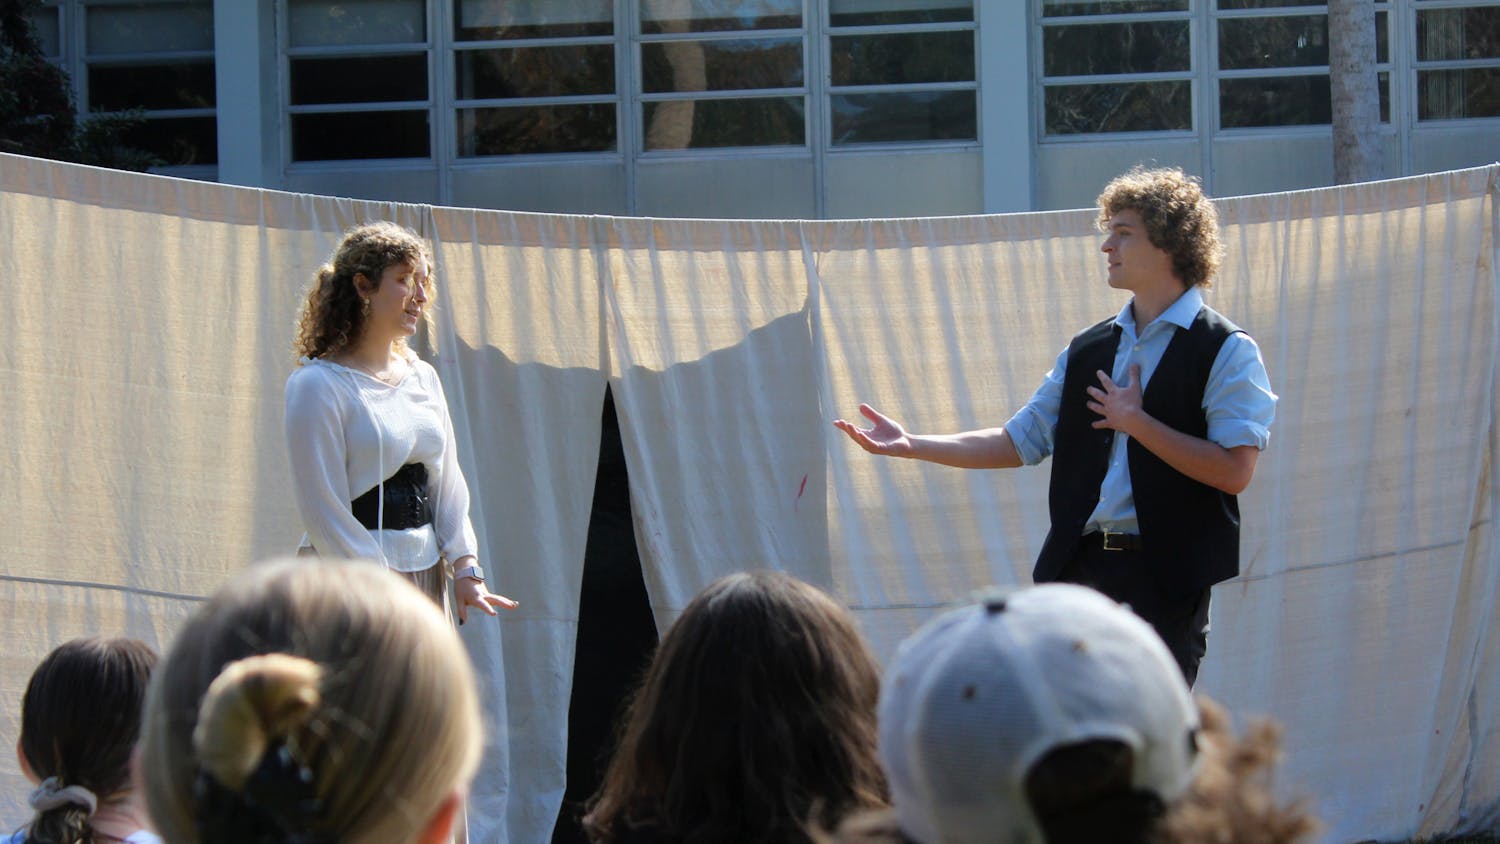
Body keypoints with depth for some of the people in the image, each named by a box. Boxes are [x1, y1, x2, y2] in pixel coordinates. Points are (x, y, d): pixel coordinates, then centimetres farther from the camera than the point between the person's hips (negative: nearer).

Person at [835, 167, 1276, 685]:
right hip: (1077, 569, 6)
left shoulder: (1227, 352, -4)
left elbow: (1235, 471, -14)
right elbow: (1020, 441, 18)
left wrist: (1137, 423, -11)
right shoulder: (1088, 351, 16)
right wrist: (911, 446, 9)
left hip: (1165, 579, -6)